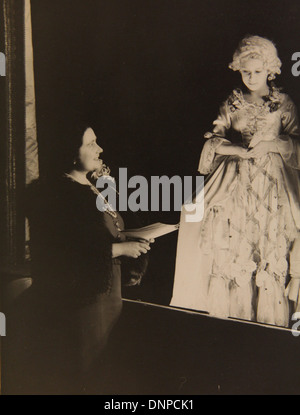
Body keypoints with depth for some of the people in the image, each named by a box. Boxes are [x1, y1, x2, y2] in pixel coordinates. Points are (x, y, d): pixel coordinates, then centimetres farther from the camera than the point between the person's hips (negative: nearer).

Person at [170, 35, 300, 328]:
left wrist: (271, 144, -13)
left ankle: (267, 320, 11)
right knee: (231, 249, 0)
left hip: (272, 183, -1)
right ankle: (232, 315, 13)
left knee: (271, 247, -2)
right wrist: (237, 149, -13)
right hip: (235, 183, 1)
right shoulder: (231, 103, 9)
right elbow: (214, 140, 5)